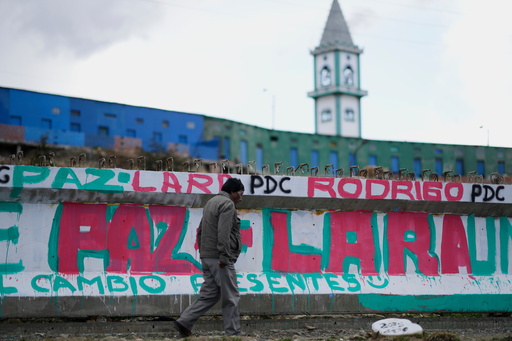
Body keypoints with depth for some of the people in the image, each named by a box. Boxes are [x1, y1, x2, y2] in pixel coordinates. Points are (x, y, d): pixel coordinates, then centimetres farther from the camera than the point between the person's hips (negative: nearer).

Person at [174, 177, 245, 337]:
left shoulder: (211, 202, 20)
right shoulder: (228, 204, -11)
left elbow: (201, 231, 23)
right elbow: (223, 233, -22)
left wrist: (202, 253, 23)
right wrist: (224, 257, -23)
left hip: (207, 257, 9)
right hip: (219, 258, -9)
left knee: (209, 294, 10)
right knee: (231, 297, -1)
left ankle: (184, 322, 3)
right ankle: (233, 333, 4)